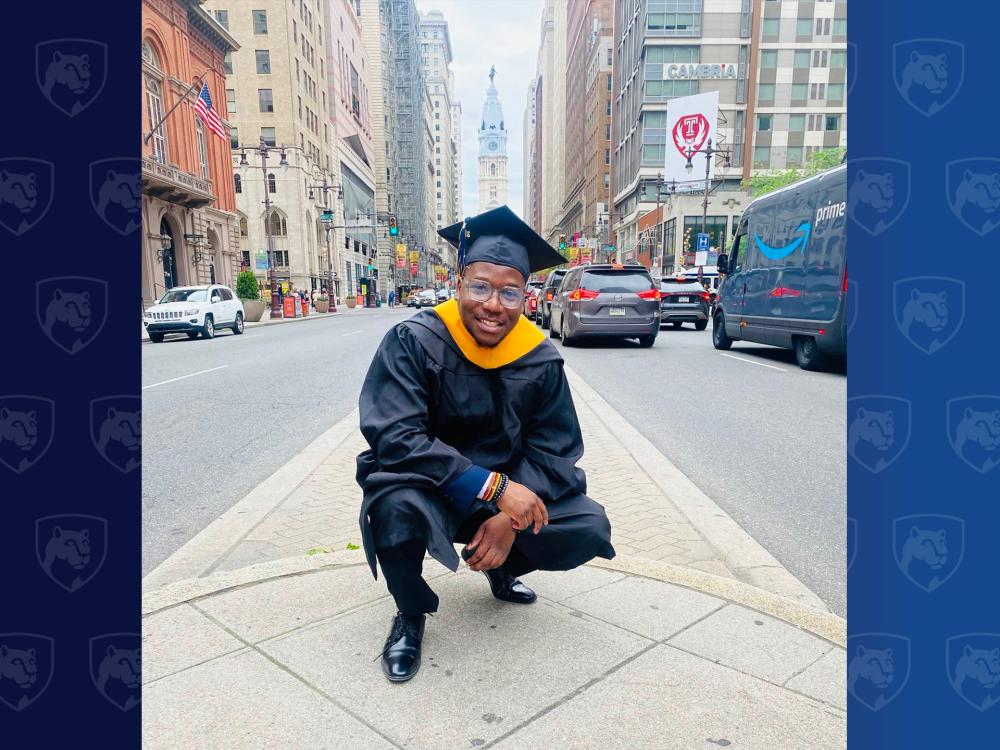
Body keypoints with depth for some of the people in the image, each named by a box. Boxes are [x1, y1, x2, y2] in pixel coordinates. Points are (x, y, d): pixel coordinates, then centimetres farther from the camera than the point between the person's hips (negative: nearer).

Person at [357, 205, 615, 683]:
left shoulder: (540, 360, -8)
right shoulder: (413, 342, -18)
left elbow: (552, 450, -6)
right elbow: (394, 438, -27)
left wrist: (510, 519, -23)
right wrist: (493, 488, -33)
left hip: (508, 489, 4)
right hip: (425, 487, -3)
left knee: (588, 529, -14)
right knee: (398, 507, -36)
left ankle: (502, 569, 20)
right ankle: (410, 614, -1)